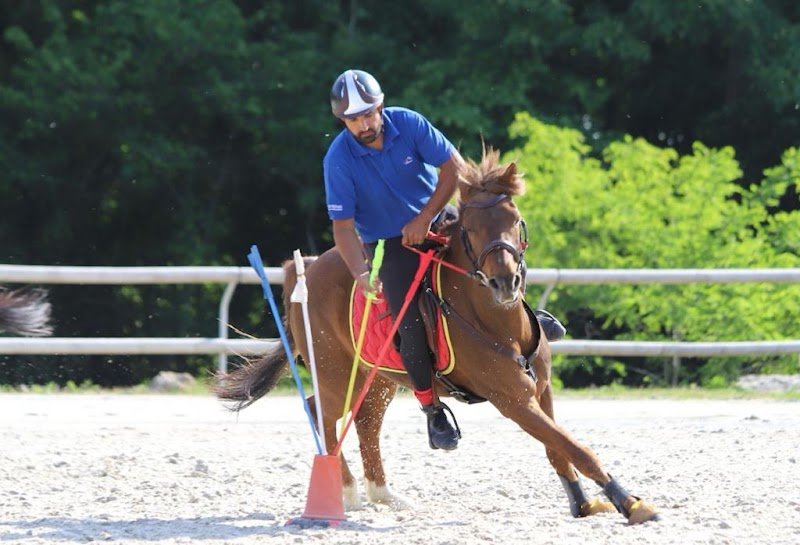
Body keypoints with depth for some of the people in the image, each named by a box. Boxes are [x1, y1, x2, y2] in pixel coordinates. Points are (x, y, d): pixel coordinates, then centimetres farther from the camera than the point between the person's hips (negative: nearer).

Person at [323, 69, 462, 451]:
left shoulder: (409, 124, -13)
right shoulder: (338, 159, -17)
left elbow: (453, 166, -10)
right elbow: (343, 225, -17)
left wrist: (425, 218, -18)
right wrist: (360, 273, -32)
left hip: (434, 221, 3)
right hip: (388, 243, -3)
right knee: (409, 323, -21)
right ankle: (432, 409, -3)